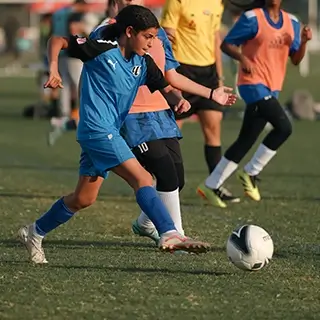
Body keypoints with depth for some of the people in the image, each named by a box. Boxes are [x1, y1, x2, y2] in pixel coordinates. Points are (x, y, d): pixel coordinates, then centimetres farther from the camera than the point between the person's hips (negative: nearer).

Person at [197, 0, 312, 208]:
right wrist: (242, 58, -22)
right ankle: (251, 173, -4)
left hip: (272, 89, 7)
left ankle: (212, 186, 14)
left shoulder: (291, 23, 11)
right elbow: (227, 44, -4)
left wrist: (304, 42, -7)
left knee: (246, 141, 6)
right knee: (284, 127, -20)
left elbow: (296, 59, 12)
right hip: (254, 84, -7)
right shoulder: (252, 18, -7)